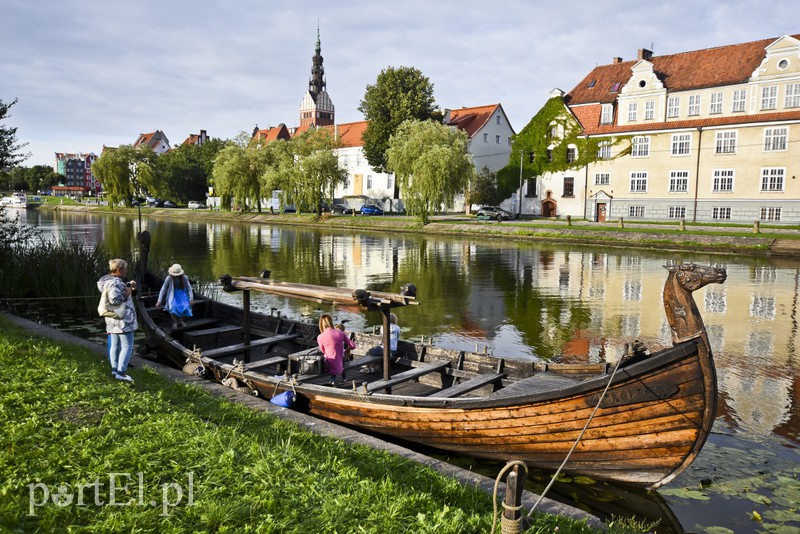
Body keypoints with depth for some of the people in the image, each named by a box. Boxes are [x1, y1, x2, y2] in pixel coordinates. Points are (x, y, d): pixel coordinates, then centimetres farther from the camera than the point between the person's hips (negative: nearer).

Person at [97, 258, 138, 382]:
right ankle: (121, 372, -7)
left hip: (113, 319, 10)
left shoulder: (110, 280, 12)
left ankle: (114, 369, 22)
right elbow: (114, 299, -31)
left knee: (115, 345, 15)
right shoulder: (115, 282, -20)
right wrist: (127, 293, -18)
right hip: (123, 319, -10)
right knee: (127, 346, -6)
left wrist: (129, 286, 8)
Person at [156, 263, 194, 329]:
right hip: (172, 295, -1)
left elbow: (189, 288, -4)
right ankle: (175, 322, -9)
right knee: (173, 307, -32)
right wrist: (159, 301, -8)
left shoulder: (184, 278, -10)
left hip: (182, 294, 1)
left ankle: (181, 321, -2)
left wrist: (191, 298, -14)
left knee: (185, 306, -28)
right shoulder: (169, 278, -13)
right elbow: (163, 289, -7)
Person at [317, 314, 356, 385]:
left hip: (330, 368, -4)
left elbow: (323, 352, 7)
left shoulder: (320, 337, -9)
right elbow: (353, 346, 5)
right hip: (340, 368, 4)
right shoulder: (341, 333, 0)